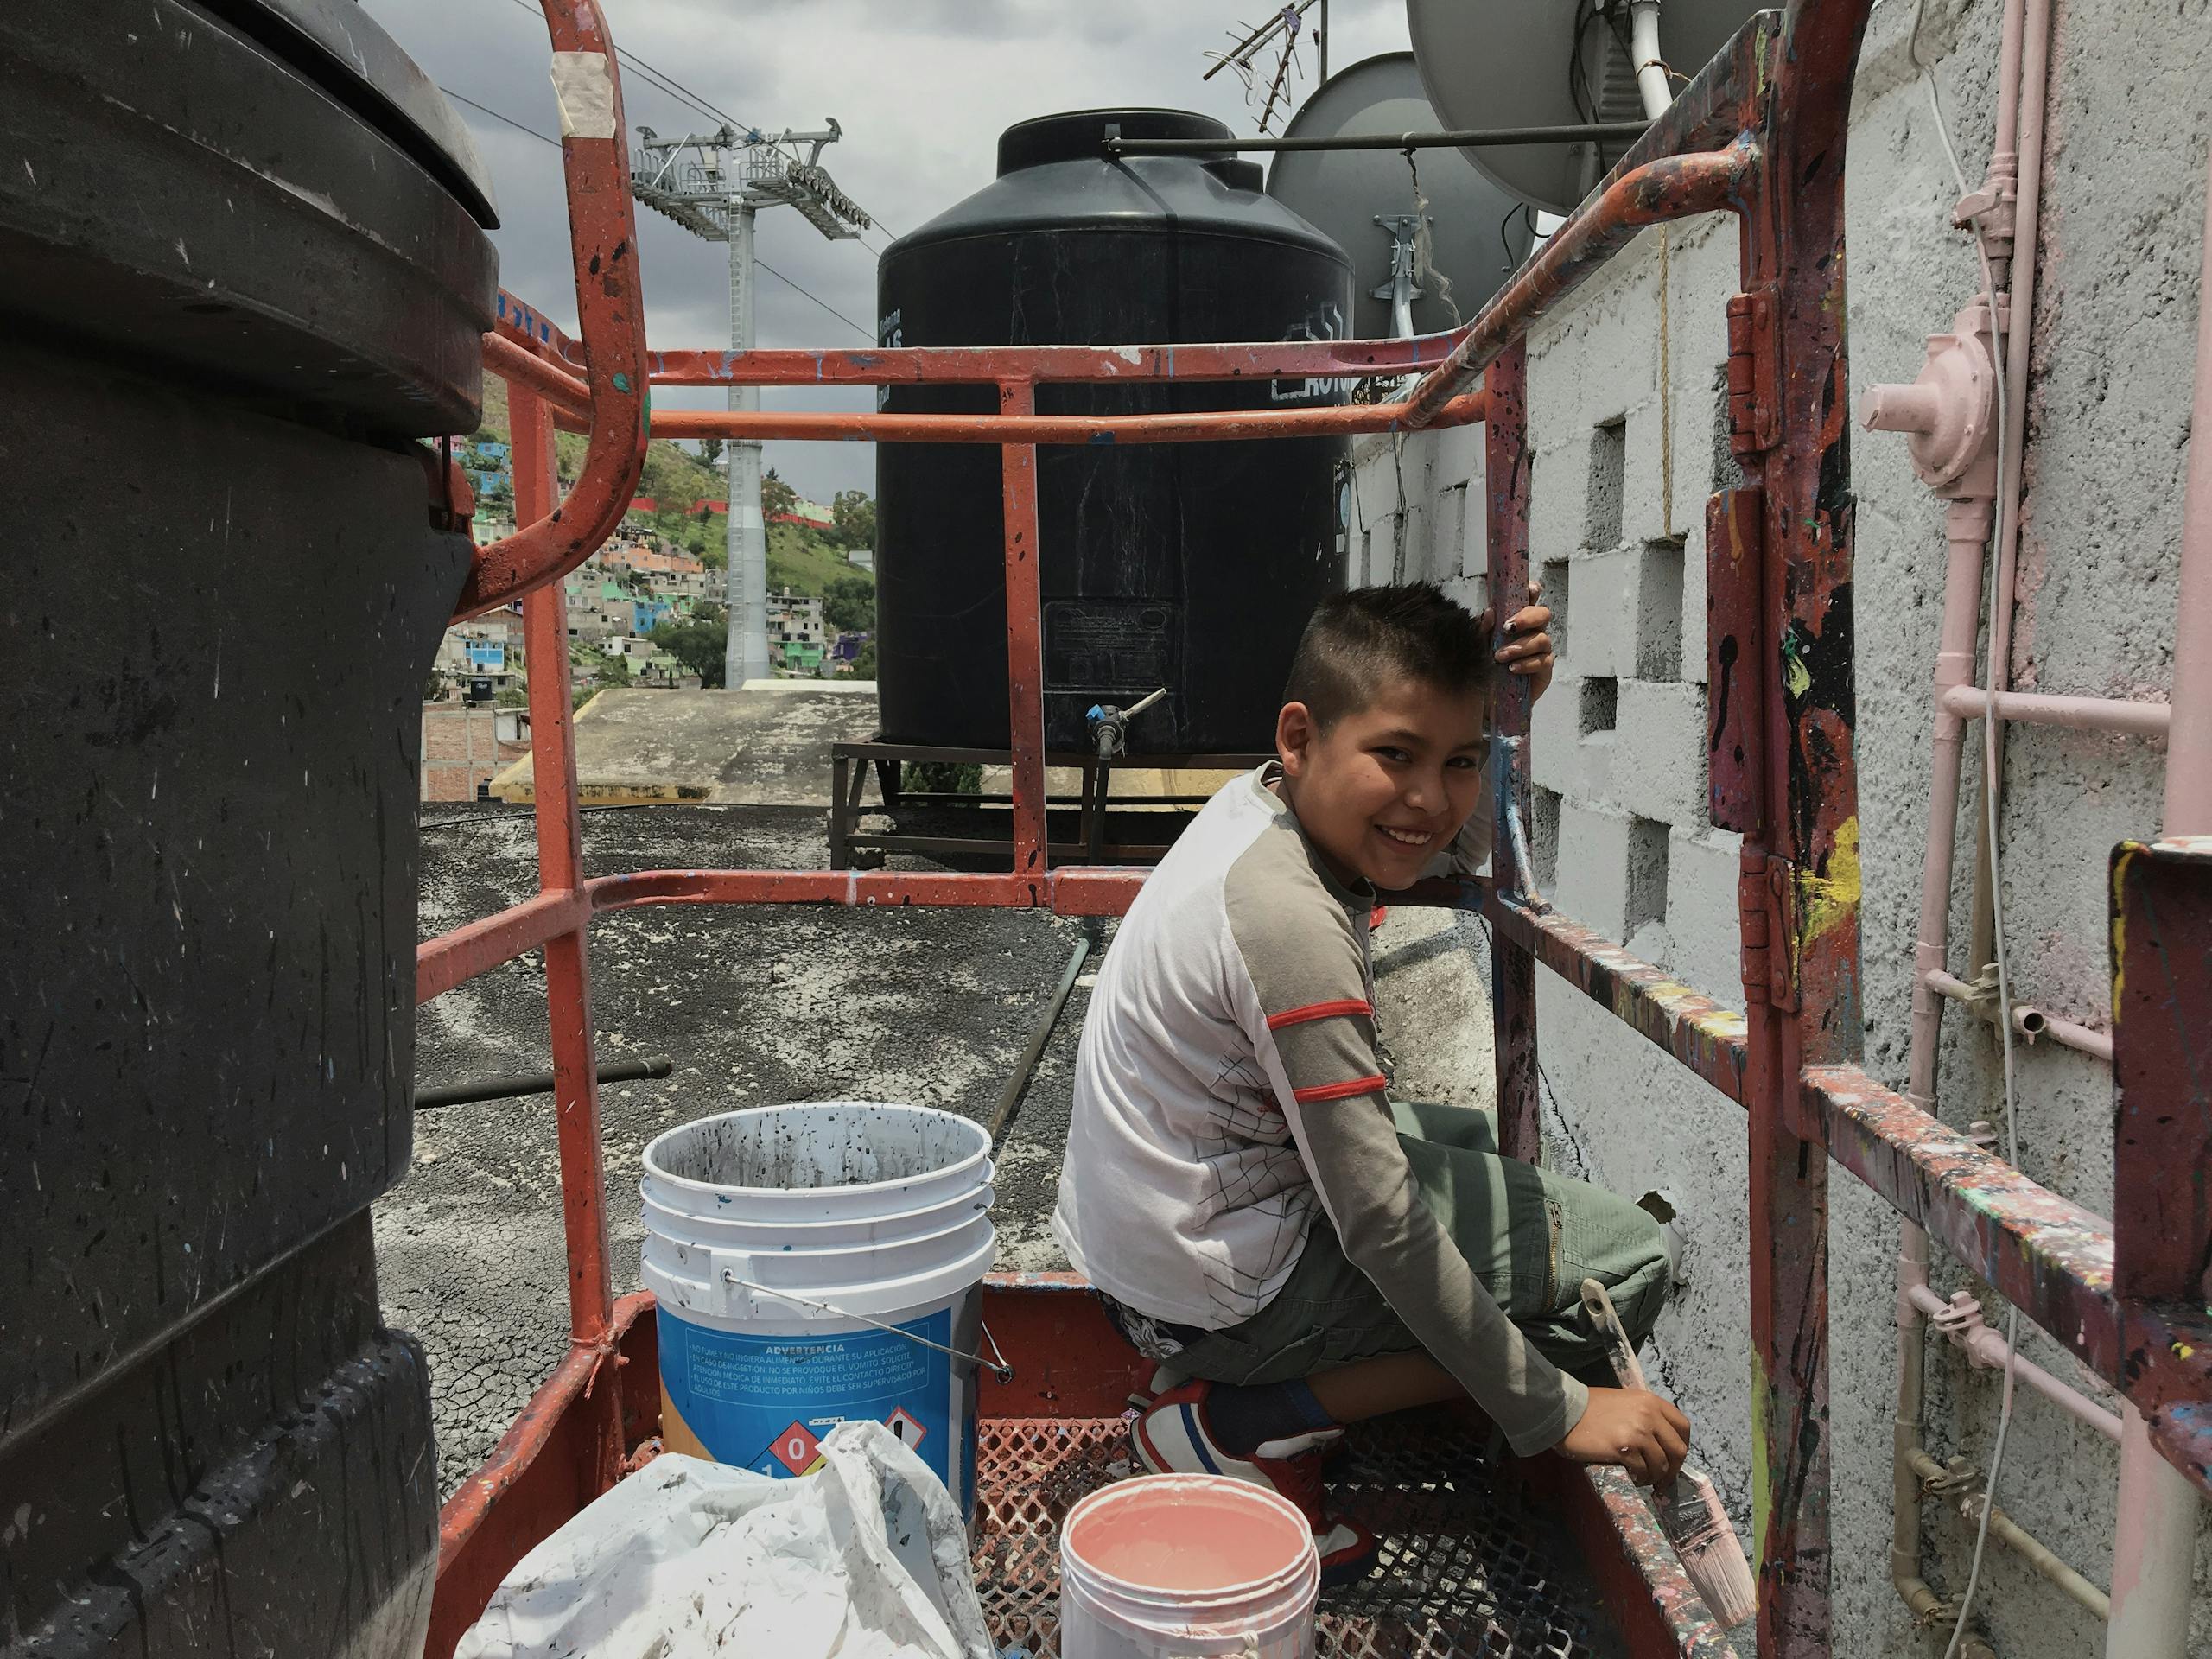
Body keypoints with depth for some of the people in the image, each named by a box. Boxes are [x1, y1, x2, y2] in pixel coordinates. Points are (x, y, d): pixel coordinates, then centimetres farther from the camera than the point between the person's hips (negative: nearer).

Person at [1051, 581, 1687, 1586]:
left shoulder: (1269, 800, -1)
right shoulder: (1292, 923, -28)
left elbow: (1468, 844, 17)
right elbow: (1384, 1231, -25)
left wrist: (1499, 705, -1)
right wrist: (1556, 1410, -17)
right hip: (1218, 1292, -9)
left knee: (1474, 1140, 26)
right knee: (1629, 1263, -3)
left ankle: (1250, 1388, 13)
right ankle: (1253, 1427, -4)